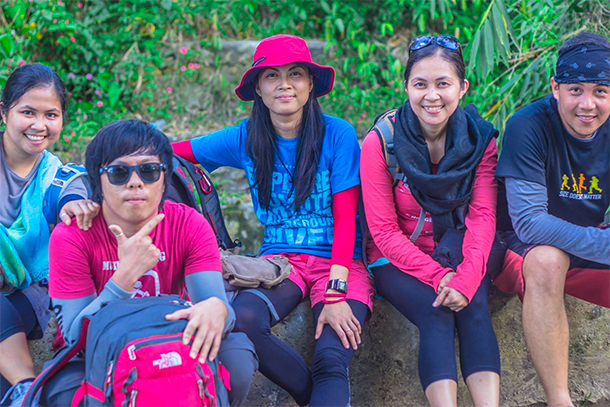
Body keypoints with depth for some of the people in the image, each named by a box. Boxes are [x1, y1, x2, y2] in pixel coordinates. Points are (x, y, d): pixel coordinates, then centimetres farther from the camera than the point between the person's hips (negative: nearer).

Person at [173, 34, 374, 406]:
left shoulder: (338, 134, -2)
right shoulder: (246, 139, 6)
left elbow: (345, 218, -6)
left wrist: (335, 293, -16)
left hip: (340, 261, -2)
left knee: (332, 359, -30)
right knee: (241, 319, -30)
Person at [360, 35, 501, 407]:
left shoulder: (480, 140, -4)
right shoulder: (380, 144, -12)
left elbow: (483, 217, -11)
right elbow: (384, 232, -11)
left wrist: (466, 278, -28)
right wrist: (437, 276, -21)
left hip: (460, 256, 2)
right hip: (398, 261, -2)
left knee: (474, 306, -27)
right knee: (436, 314, -28)